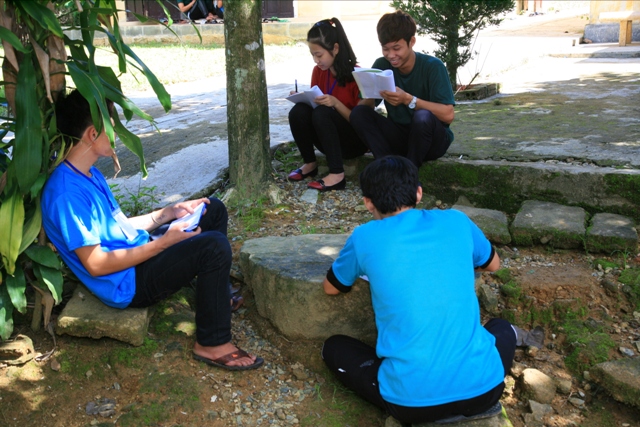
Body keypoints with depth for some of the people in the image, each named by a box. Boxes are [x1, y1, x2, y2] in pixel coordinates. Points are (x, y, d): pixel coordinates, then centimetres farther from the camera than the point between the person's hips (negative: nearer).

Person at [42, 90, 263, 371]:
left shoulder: (90, 175, 7)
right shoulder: (66, 193, -25)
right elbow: (96, 265, -26)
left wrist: (169, 212, 5)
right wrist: (163, 243, -23)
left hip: (139, 252, 10)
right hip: (128, 284, -10)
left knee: (214, 210, 14)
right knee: (215, 247, -27)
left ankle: (215, 292, 27)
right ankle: (212, 344, -13)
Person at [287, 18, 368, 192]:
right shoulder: (318, 71, 0)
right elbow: (315, 105, 9)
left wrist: (336, 103, -29)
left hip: (356, 141, -5)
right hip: (329, 140, 5)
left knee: (322, 113, -32)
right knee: (298, 111, -22)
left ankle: (337, 175, -33)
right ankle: (310, 164, -6)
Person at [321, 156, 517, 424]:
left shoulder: (365, 237, -3)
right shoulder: (456, 221, 4)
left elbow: (330, 288, 17)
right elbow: (493, 264, 25)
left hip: (410, 399, -2)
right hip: (481, 388, 3)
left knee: (333, 347, 23)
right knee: (503, 328, 35)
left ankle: (421, 411, 7)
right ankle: (475, 405, 9)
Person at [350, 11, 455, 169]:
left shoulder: (432, 66, -16)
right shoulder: (381, 65, -4)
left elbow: (448, 115, -23)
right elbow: (366, 105, -7)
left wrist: (408, 99, -32)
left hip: (433, 139, -3)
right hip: (399, 136, 4)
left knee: (423, 117, -37)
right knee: (358, 113, -18)